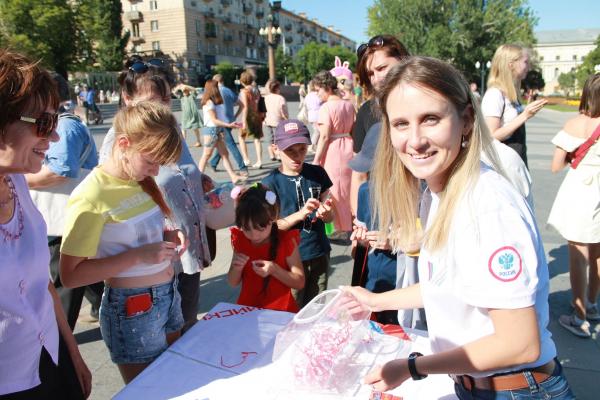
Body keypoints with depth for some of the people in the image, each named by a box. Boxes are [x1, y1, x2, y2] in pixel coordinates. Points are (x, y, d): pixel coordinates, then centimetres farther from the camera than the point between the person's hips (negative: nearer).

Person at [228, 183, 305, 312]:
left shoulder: (286, 241, -10)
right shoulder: (240, 240, 0)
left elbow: (300, 282, -7)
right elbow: (233, 283, 7)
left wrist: (274, 270, -20)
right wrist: (237, 268, -13)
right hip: (247, 310, 3)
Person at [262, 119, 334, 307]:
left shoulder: (317, 173, -2)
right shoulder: (270, 183, -11)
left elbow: (330, 217, 3)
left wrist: (325, 213, -20)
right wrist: (301, 214, -27)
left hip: (320, 254, 3)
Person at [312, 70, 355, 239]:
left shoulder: (326, 107, -15)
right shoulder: (349, 105, 6)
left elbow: (324, 137, -17)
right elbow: (354, 130, 12)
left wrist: (316, 160, -12)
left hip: (333, 150, -7)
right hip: (349, 147, 7)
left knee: (337, 191, 5)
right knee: (350, 188, 18)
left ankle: (343, 229, 15)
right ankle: (353, 223, 30)